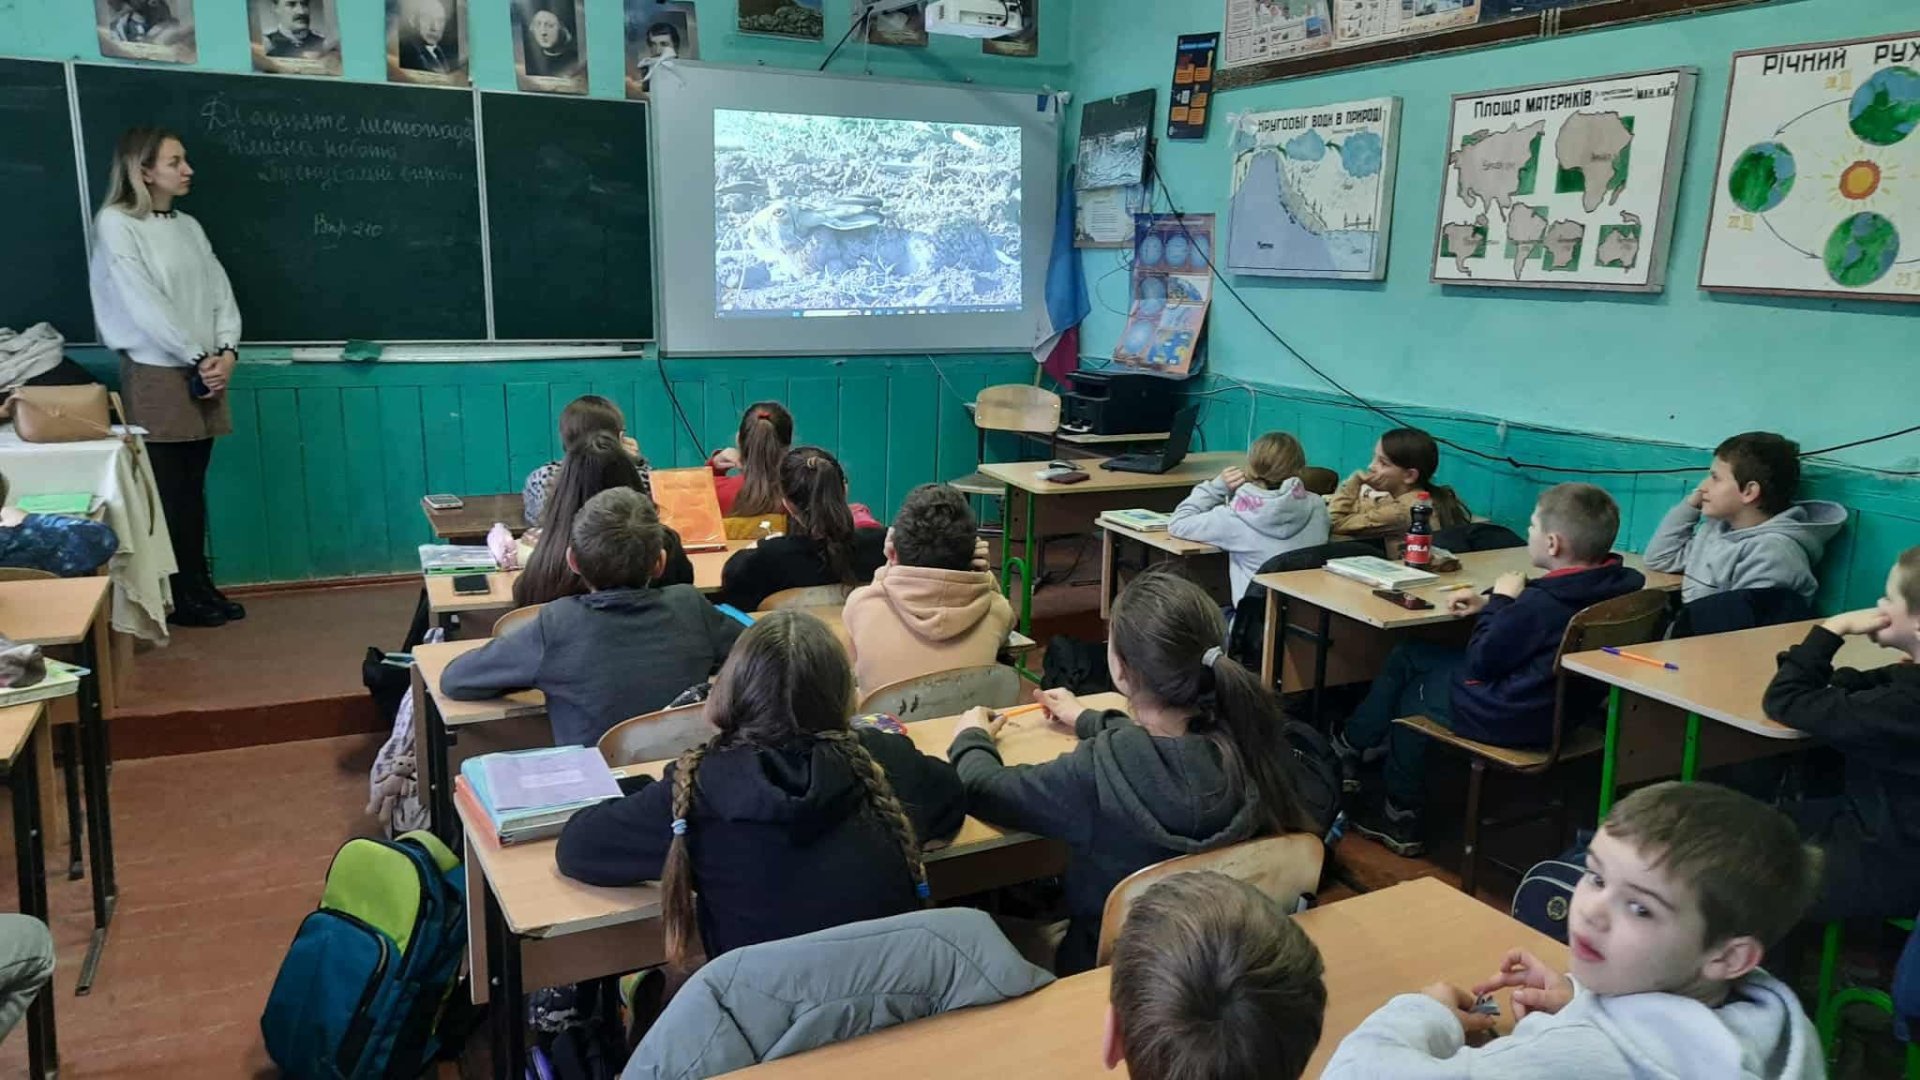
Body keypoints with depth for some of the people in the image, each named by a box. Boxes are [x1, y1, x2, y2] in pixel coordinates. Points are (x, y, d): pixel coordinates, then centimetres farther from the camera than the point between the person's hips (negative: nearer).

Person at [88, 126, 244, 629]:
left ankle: (200, 586, 18)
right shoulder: (115, 224, -7)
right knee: (168, 491, 1)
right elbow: (143, 303, -14)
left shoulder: (189, 226, 12)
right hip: (157, 375, -6)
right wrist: (198, 358, -13)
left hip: (205, 373, 6)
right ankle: (179, 597, 9)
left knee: (193, 487, 11)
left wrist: (225, 352, -8)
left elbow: (221, 292, 7)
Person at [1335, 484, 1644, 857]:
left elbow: (1478, 662, -19)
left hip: (1510, 718, -9)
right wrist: (1490, 605, 1)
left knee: (1411, 692, 21)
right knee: (1407, 656, 19)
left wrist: (1500, 599, -9)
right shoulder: (1622, 583, -7)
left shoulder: (1541, 605, -33)